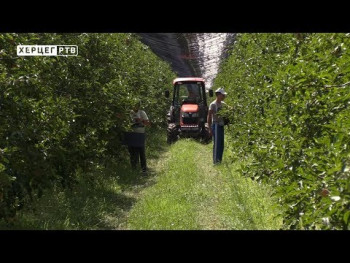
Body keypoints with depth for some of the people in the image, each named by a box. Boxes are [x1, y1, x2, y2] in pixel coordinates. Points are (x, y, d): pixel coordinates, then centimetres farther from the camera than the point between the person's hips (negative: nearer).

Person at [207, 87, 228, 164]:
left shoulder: (223, 104, 11)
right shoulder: (213, 104, -9)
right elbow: (209, 117, -11)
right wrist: (210, 129, -15)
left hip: (222, 125, 7)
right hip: (216, 125, -7)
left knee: (221, 144, 11)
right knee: (216, 144, -6)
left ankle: (219, 160, 20)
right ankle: (215, 161, -1)